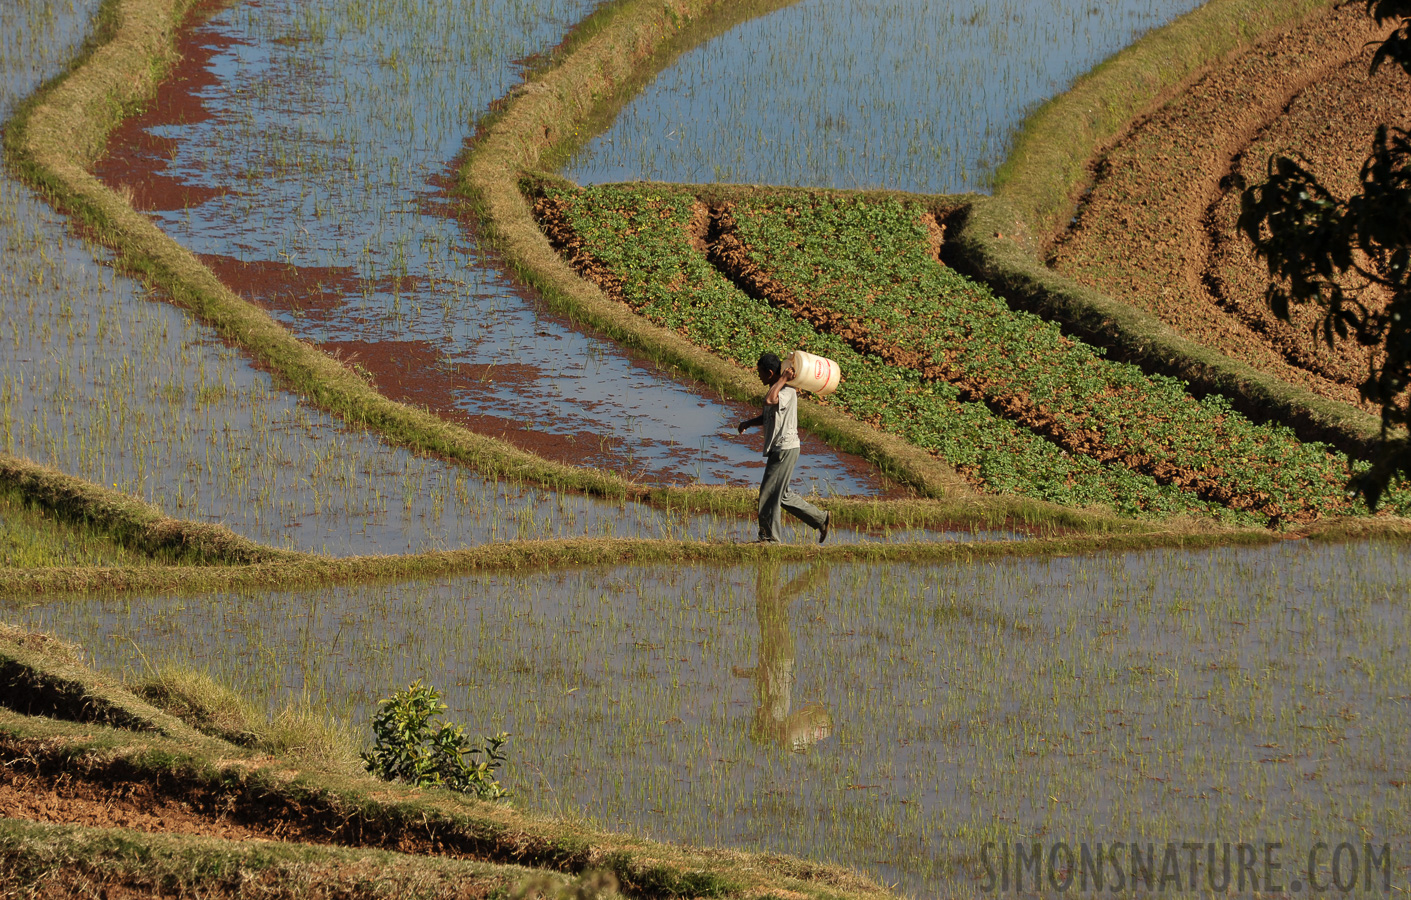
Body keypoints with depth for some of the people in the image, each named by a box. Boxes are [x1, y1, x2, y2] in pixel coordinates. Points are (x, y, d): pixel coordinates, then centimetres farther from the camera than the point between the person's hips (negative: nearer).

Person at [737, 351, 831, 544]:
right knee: (783, 495, 16)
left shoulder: (787, 391, -17)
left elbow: (769, 400, -39)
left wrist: (783, 379, -27)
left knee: (770, 492, -6)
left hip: (785, 448, -10)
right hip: (778, 449, 10)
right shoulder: (776, 390, 15)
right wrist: (748, 423, 8)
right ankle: (821, 519, 23)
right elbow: (767, 416, 26)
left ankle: (769, 537, 2)